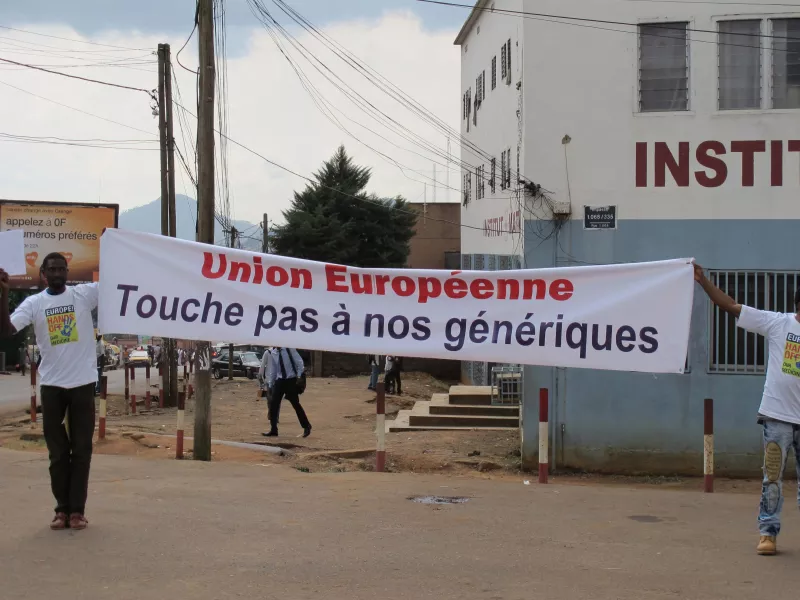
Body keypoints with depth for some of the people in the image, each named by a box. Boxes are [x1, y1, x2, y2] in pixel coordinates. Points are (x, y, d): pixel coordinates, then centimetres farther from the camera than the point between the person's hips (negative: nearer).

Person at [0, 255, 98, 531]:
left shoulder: (84, 294, -1)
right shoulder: (34, 303, 0)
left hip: (83, 383, -1)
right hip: (52, 385, 1)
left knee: (81, 449, 4)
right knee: (57, 451, 8)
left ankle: (77, 510, 11)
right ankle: (62, 508, 16)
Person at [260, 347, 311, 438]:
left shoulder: (289, 349, -8)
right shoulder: (272, 353, 4)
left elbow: (299, 362, -5)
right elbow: (272, 369, 11)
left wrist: (299, 376, -14)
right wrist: (270, 385, 11)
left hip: (291, 380, -4)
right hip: (279, 380, 4)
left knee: (296, 404, 1)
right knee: (273, 404, -2)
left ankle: (306, 427, 16)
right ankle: (273, 430, 9)